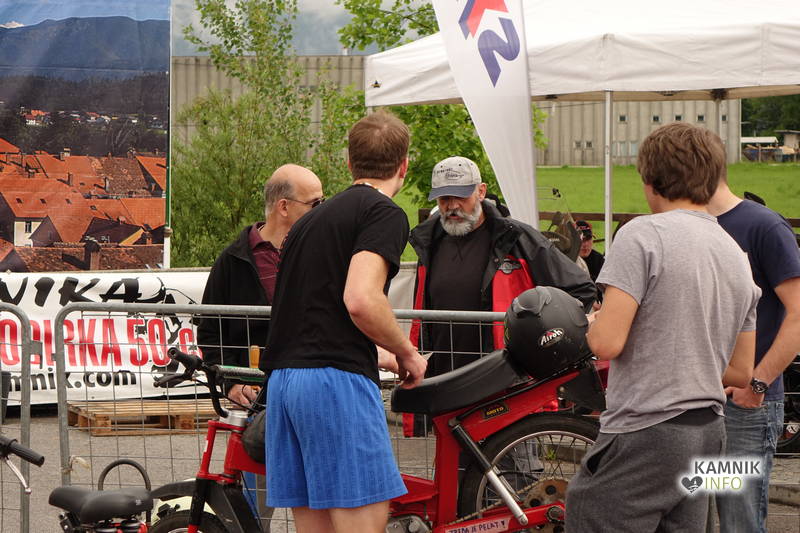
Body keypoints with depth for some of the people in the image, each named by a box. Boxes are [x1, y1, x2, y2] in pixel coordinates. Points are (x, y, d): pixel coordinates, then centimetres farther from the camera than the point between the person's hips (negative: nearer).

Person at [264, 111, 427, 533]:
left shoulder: (314, 218, 23)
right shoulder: (384, 213, -4)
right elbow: (361, 300, -19)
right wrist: (407, 353, -2)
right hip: (337, 378, -8)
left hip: (283, 378, 8)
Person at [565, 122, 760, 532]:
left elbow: (607, 342, -17)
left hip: (645, 434, -8)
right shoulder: (738, 256, 14)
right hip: (708, 434, 8)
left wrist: (593, 324, 4)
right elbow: (741, 372, 17)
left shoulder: (643, 235, -10)